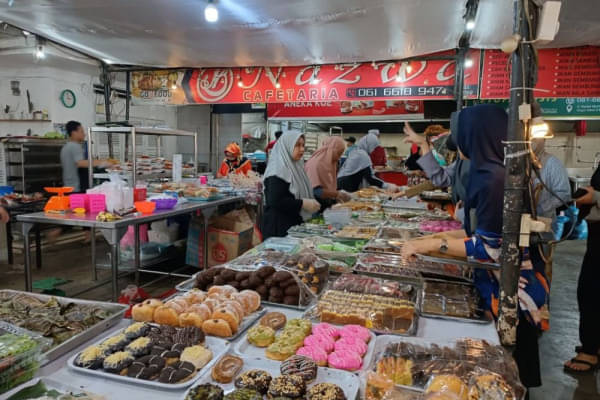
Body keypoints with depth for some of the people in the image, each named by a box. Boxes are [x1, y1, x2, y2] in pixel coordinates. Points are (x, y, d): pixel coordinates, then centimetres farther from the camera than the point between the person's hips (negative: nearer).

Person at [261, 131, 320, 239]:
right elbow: (275, 201, -23)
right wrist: (303, 204, -20)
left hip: (294, 223, 8)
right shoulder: (278, 170, -15)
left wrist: (312, 203, 6)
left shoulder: (295, 166, 11)